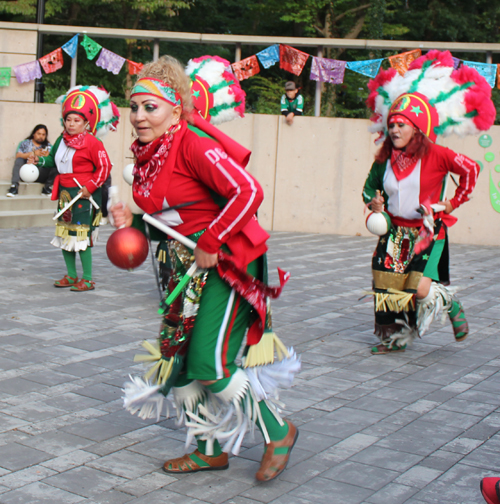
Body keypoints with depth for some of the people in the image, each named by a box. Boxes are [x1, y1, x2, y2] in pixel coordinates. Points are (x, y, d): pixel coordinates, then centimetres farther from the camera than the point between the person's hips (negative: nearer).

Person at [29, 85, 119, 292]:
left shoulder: (92, 142, -12)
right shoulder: (62, 140, 12)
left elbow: (104, 167, -11)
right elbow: (53, 160, 23)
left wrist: (90, 187, -14)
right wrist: (39, 160, 4)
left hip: (83, 194, -8)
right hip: (65, 192, 8)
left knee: (81, 235, -9)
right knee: (63, 234, 12)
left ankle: (87, 279, 1)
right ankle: (71, 275, 24)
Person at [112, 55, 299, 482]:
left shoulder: (193, 143, -18)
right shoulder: (148, 152, 8)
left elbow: (248, 191, -27)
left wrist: (210, 244, -21)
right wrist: (133, 220, 0)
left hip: (228, 263, -9)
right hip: (188, 268, 9)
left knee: (210, 366, -11)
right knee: (177, 359, 10)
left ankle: (279, 431, 11)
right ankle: (211, 449, 27)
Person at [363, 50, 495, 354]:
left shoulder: (435, 154, -14)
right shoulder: (385, 156, 0)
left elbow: (471, 169, -9)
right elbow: (370, 185, 17)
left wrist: (453, 203, -4)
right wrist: (373, 201, -5)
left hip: (427, 231, -5)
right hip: (394, 232, 5)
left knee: (420, 289, -14)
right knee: (386, 287, 0)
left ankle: (453, 306, 19)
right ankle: (395, 337, 20)